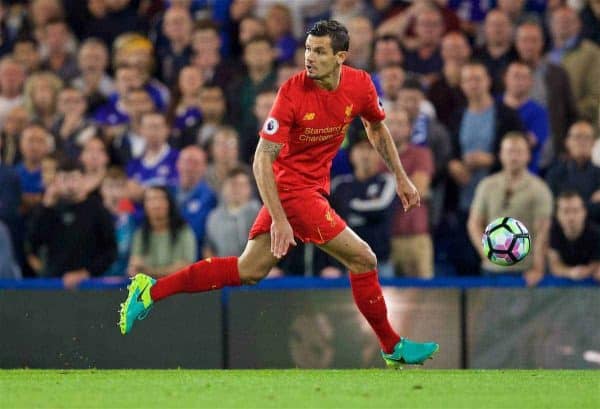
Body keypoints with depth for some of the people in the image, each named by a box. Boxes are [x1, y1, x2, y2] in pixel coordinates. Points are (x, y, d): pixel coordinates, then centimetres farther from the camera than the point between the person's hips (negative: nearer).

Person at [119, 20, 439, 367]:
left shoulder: (360, 85, -6)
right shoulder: (293, 93, -23)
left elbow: (377, 128, 17)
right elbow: (262, 161, -22)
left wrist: (401, 177, 17)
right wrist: (279, 219, -28)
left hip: (314, 188, 7)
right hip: (293, 188, -7)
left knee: (249, 271, 12)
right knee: (364, 260, -5)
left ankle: (151, 291, 15)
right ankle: (394, 348, 12)